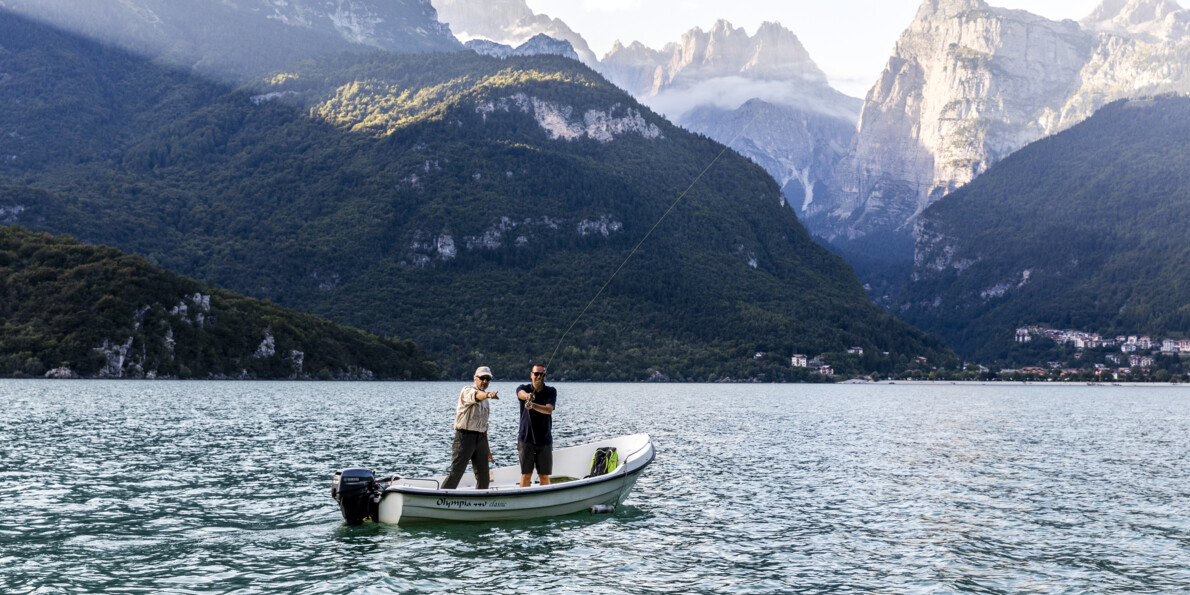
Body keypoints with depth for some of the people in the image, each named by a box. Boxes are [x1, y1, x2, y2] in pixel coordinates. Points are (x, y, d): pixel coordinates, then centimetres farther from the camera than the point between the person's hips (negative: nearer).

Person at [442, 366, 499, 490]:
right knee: (455, 474, -10)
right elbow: (476, 396, -29)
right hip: (465, 436, -7)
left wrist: (487, 448, 21)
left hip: (480, 438, 7)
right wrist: (488, 395, -51)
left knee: (484, 478, 6)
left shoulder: (486, 401, 20)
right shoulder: (467, 390, -3)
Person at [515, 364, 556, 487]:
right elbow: (521, 393, -27)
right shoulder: (524, 388, 0)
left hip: (544, 440, 1)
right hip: (526, 439, -1)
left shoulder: (551, 392, 1)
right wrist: (527, 396, -52)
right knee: (526, 475, -1)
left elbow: (549, 409, -17)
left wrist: (533, 405, -37)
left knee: (544, 476, 4)